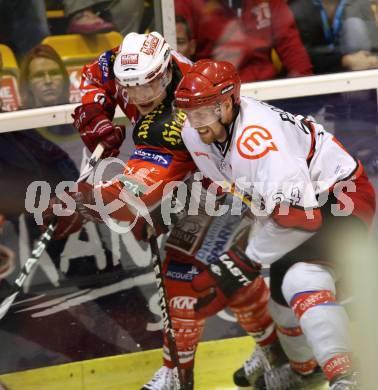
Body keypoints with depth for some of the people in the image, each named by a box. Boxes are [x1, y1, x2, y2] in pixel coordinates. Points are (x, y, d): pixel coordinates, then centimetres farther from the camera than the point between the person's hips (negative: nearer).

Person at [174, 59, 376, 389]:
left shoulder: (258, 137, -35)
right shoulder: (195, 134, -6)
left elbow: (297, 215, -35)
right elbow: (224, 188, 11)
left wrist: (246, 259, -26)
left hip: (342, 197, -10)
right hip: (299, 199, 10)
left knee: (303, 279, -32)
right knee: (281, 291, 20)